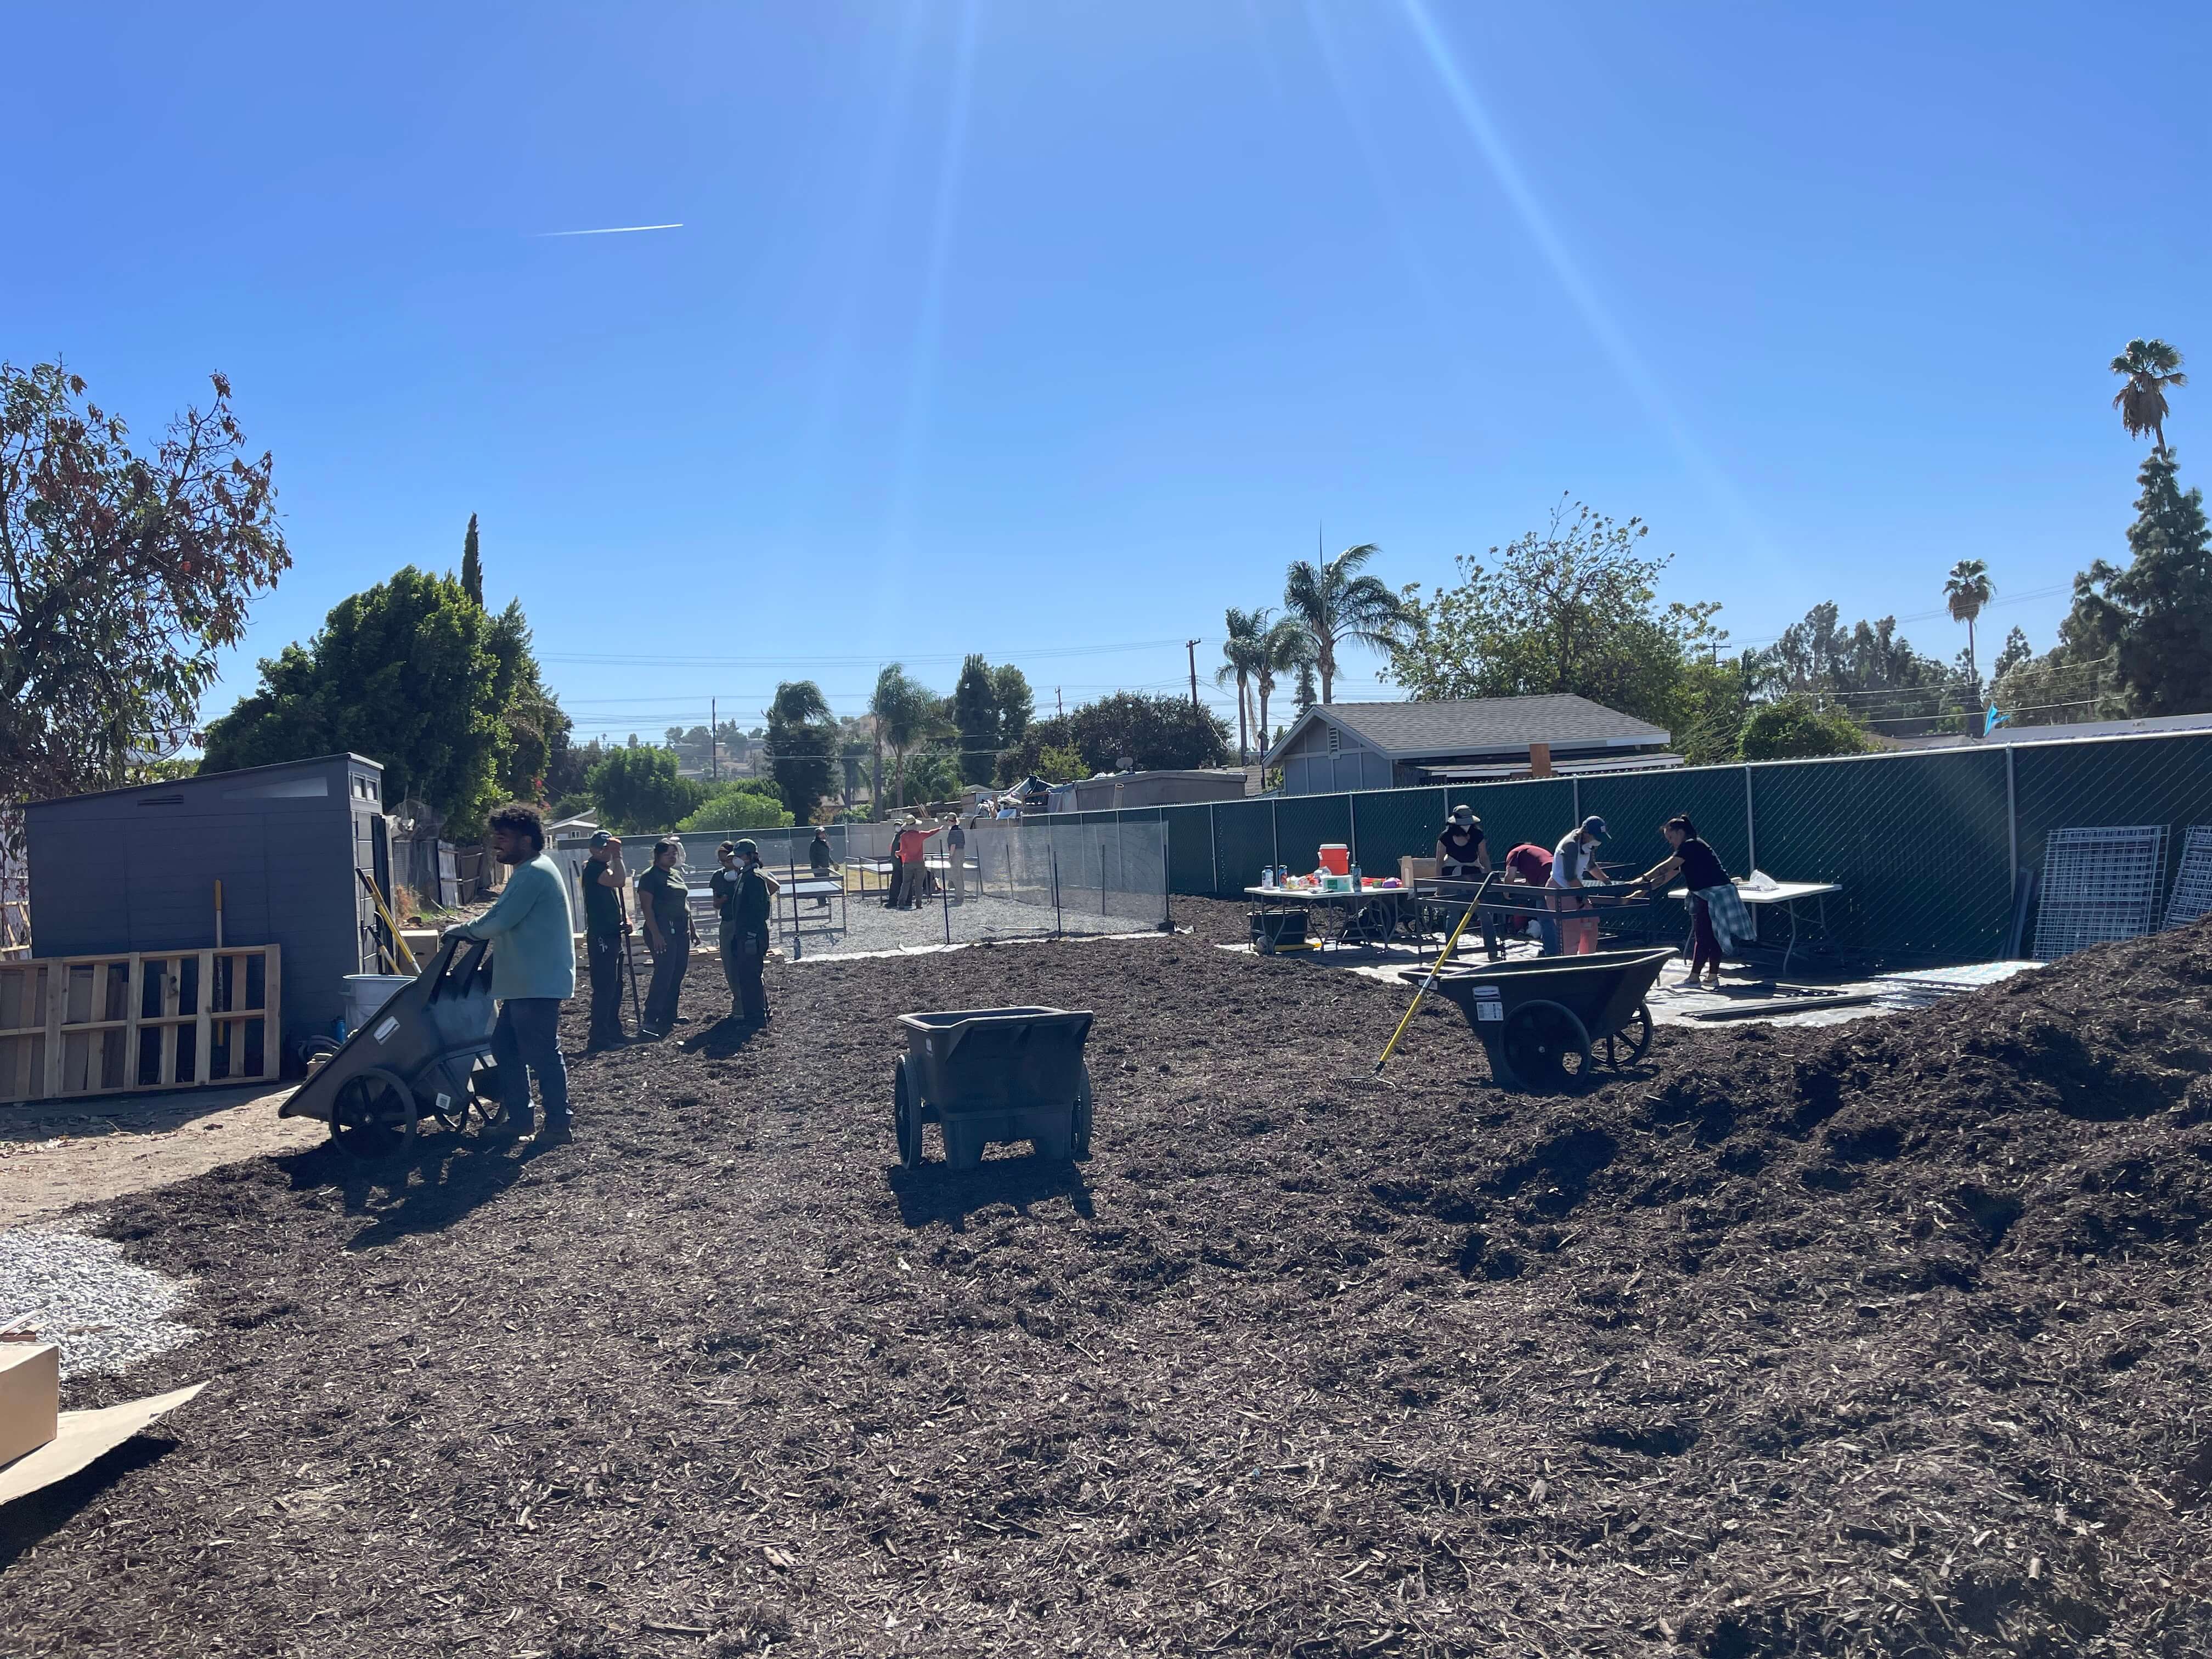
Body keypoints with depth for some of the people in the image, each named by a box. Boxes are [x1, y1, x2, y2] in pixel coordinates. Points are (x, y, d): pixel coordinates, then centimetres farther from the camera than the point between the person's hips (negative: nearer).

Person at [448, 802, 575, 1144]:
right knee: (504, 1045, 15)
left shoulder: (533, 873, -16)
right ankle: (518, 1117, 21)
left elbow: (498, 921, -20)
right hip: (526, 983, 11)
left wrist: (462, 931, -4)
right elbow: (511, 923, 25)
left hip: (538, 984, -11)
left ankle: (558, 1124, 4)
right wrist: (473, 931, 14)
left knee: (542, 1053, -4)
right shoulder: (530, 871, 19)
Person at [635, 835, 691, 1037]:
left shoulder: (676, 875, 19)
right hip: (663, 932, -8)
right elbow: (647, 907, -13)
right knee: (663, 975, -15)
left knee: (677, 976, 8)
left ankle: (668, 1018, 15)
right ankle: (649, 1022, -15)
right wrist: (655, 934, -20)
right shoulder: (650, 876, -6)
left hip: (681, 932, 8)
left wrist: (692, 929, 19)